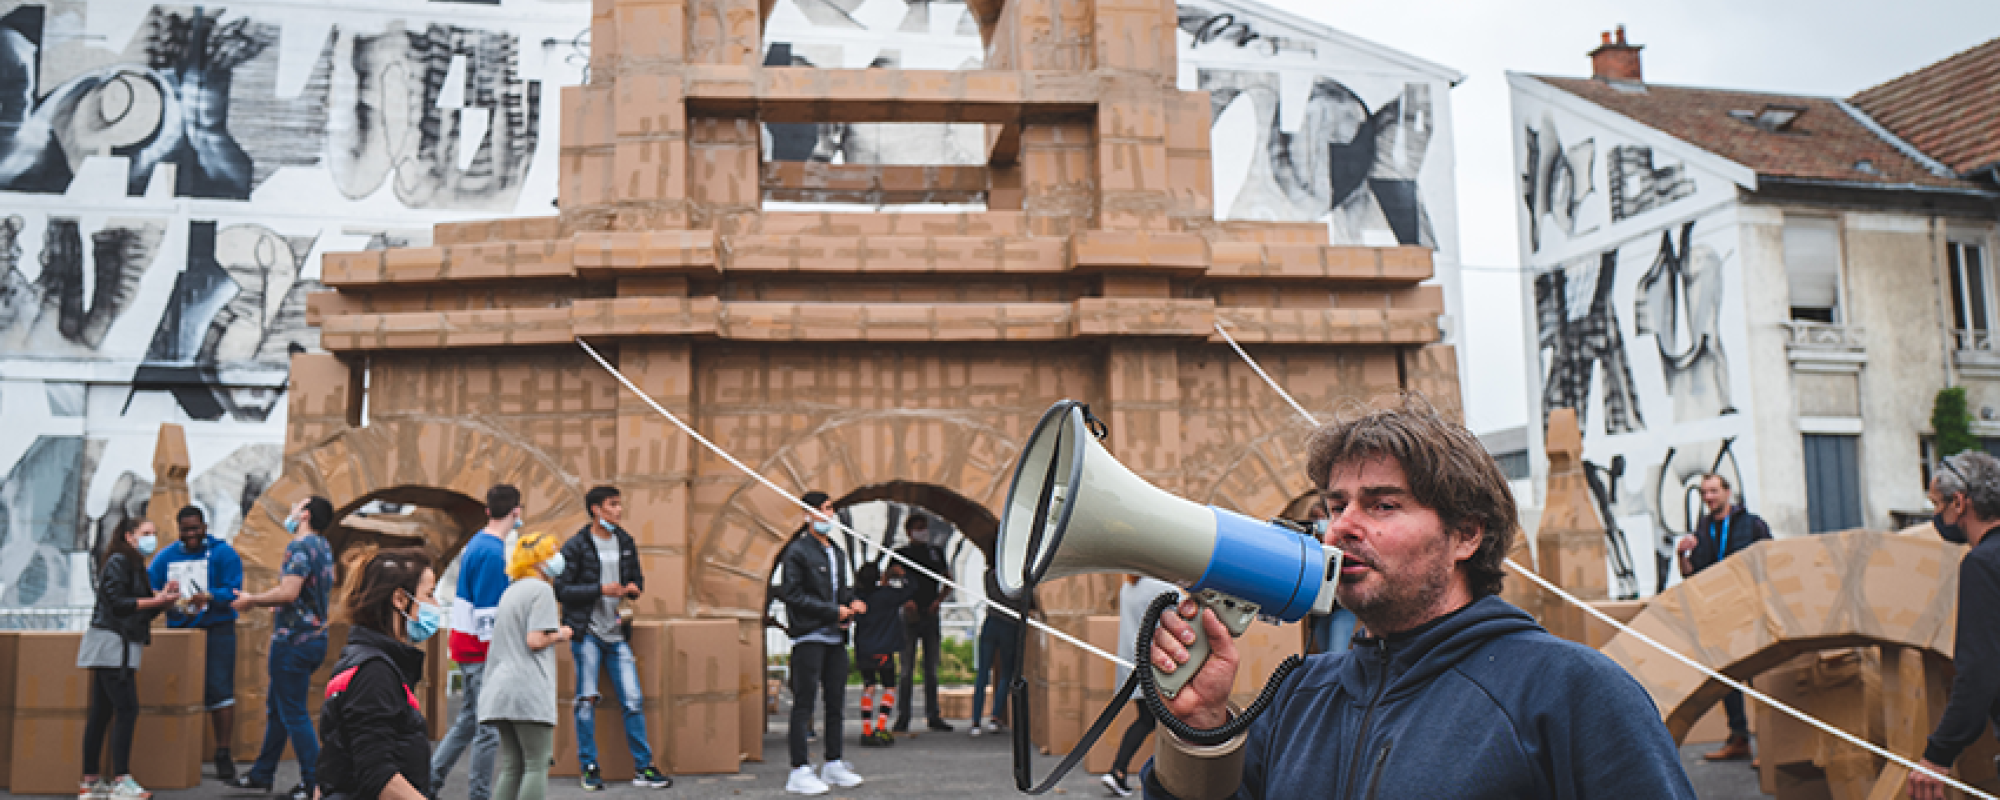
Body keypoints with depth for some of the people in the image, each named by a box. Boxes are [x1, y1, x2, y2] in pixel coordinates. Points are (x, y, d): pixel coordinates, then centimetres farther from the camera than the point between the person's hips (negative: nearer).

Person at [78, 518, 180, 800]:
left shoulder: (135, 566, 20)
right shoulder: (118, 562, -8)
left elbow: (143, 612, 18)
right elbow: (116, 603, -18)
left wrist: (164, 597, 3)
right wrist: (157, 600, -16)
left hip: (120, 647, 10)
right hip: (111, 642, -10)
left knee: (102, 712, 9)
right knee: (127, 710, -13)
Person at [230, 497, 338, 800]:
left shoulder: (300, 547, -16)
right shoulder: (323, 547, 13)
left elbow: (288, 593, -25)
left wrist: (252, 600, -10)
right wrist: (258, 600, 21)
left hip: (294, 641, -10)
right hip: (315, 636, 10)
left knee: (294, 713, -3)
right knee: (276, 708, 18)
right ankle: (262, 774, 28)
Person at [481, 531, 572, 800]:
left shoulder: (511, 592, 22)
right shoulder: (541, 590, -6)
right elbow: (535, 640, -15)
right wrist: (559, 635, 3)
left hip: (501, 691, 8)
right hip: (530, 689, -8)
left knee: (510, 767, 8)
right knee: (537, 766, -5)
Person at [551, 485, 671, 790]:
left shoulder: (625, 542, 12)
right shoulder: (576, 546, -5)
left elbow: (637, 579, 21)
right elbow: (562, 590, -9)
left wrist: (633, 588, -2)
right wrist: (601, 589, -18)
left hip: (617, 634, 4)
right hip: (587, 633, -4)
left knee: (633, 701, 0)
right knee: (586, 700, -2)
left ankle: (644, 768, 6)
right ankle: (590, 769, 9)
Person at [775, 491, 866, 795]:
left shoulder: (837, 552, 18)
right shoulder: (797, 551, -6)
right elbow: (791, 594, -13)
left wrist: (853, 602, 3)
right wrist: (833, 611, -14)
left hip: (836, 637, 8)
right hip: (808, 636, -8)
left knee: (836, 702, 12)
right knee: (804, 704, -6)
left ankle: (834, 765, 22)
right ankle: (800, 772, -3)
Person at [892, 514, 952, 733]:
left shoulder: (936, 551, 11)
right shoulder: (901, 553, 1)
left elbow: (948, 579, 17)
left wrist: (939, 600, 1)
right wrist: (904, 600, -12)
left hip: (931, 614, 4)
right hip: (910, 615, -4)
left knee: (932, 668, 8)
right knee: (907, 668, -4)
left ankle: (934, 715, 14)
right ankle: (903, 717, 1)